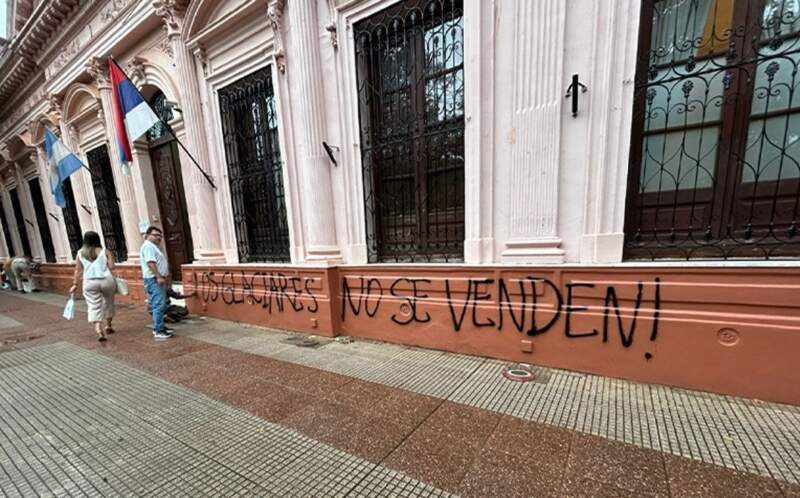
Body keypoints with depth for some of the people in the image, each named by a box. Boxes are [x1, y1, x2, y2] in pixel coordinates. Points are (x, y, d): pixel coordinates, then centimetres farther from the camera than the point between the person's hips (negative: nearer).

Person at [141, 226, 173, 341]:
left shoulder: (153, 246, 21)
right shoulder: (148, 246, -12)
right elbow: (150, 263, -23)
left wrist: (165, 274, 18)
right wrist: (159, 277, -26)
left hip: (158, 280, 11)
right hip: (154, 280, -11)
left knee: (160, 305, 16)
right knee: (159, 305, -11)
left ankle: (159, 327, 24)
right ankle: (158, 332, -9)